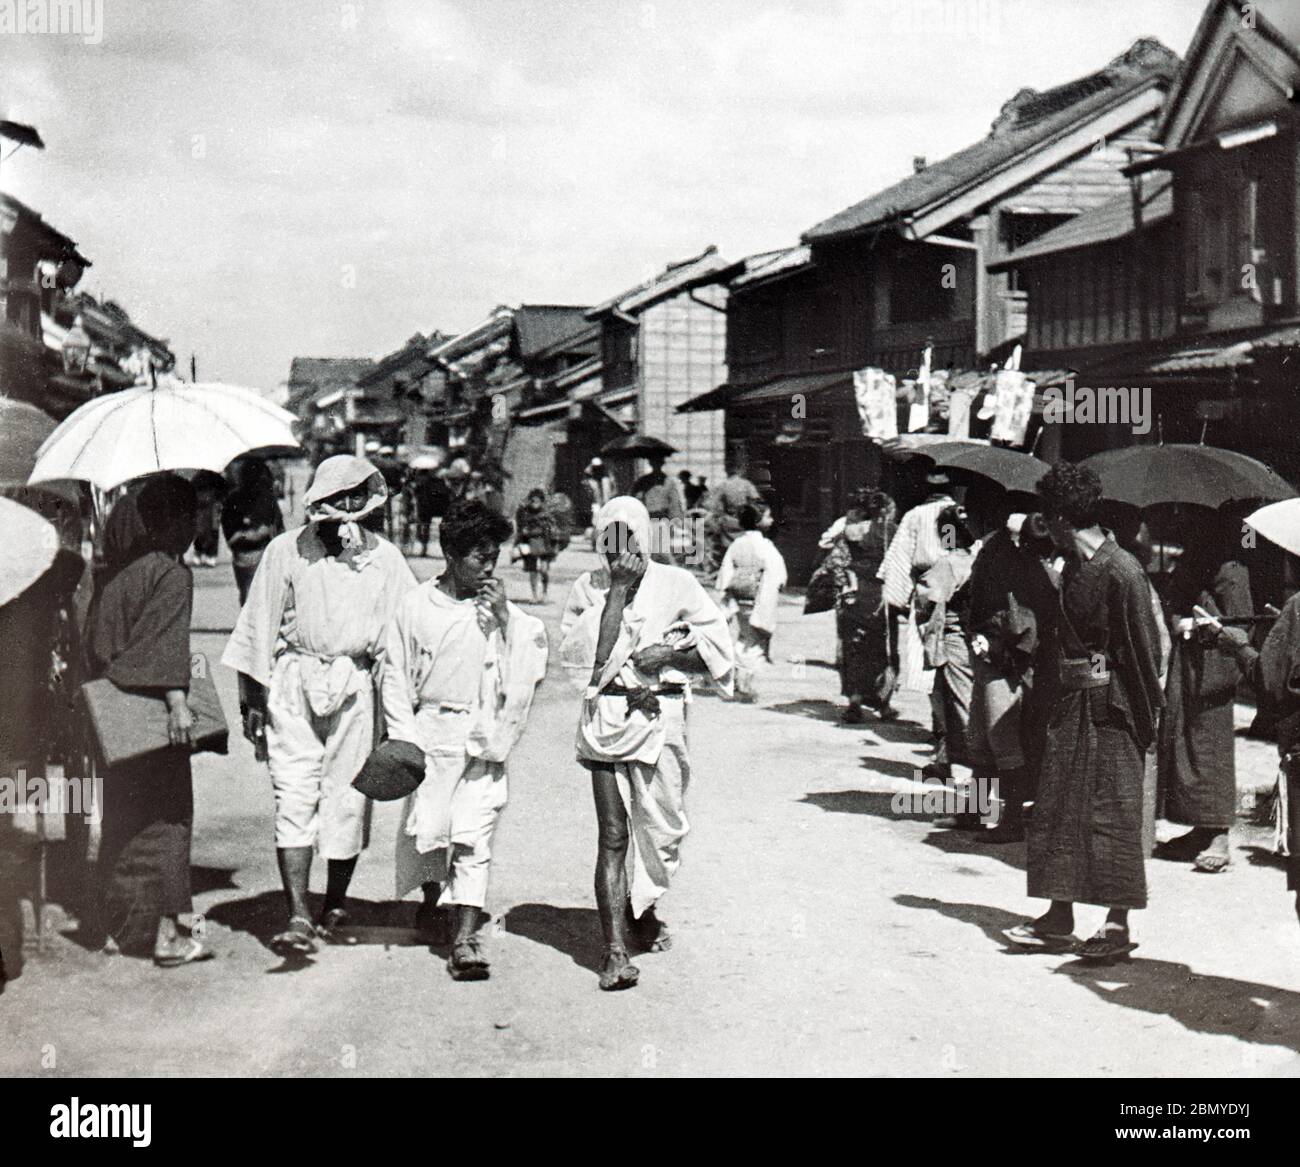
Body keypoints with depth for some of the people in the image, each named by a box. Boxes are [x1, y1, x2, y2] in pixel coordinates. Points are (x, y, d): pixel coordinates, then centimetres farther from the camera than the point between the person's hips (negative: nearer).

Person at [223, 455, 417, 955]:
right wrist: (252, 701, 3)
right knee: (294, 797, -9)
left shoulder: (384, 558, 5)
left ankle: (335, 906, 22)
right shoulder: (287, 551, 0)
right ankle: (298, 916, -12)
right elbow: (258, 629, 4)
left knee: (346, 797, 4)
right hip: (293, 685, -1)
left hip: (356, 687, 2)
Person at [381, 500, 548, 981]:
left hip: (484, 737, 0)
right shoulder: (415, 606, 1)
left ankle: (465, 939, -6)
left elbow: (531, 667, -2)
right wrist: (403, 738, -3)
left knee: (473, 837, -6)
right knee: (425, 827, 4)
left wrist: (504, 618, -12)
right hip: (431, 732, 0)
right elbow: (396, 676, 4)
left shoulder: (501, 609, 5)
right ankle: (432, 898, 36)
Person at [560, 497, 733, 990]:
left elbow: (718, 645, 7)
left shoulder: (676, 584, 5)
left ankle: (643, 908, 37)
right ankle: (615, 949, -7)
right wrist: (615, 596, -8)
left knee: (662, 825, 7)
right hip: (604, 715, 0)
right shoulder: (588, 587, 7)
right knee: (612, 835, -6)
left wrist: (669, 654, -8)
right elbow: (575, 654, -6)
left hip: (660, 714, 1)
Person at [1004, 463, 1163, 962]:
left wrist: (1147, 715, -12)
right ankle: (1058, 920, 18)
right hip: (1071, 703, 8)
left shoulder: (1122, 571, -16)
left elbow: (1144, 648, -15)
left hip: (1110, 705, -8)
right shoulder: (1073, 566, 8)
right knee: (1058, 808, 10)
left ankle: (1118, 925, 9)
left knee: (1113, 812, 0)